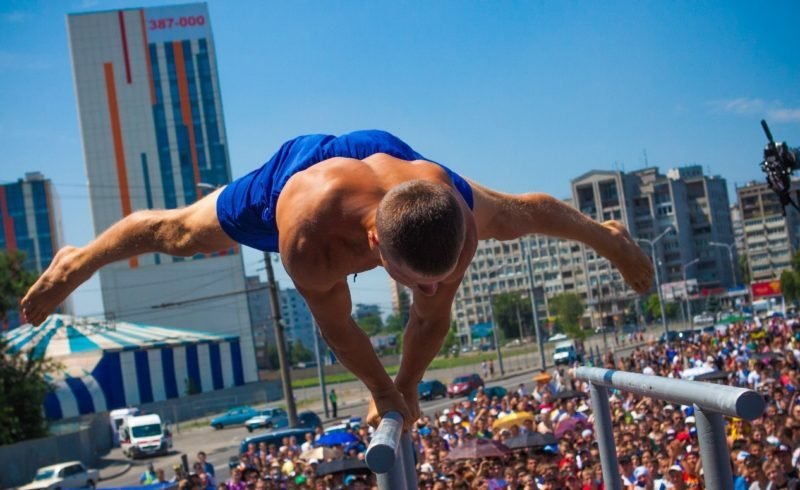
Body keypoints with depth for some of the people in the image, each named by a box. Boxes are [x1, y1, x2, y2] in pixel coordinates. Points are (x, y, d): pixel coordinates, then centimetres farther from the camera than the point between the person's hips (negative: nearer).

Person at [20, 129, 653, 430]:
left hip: (385, 151, 2)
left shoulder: (459, 216, -43)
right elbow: (337, 324, -30)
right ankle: (80, 260, 52)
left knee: (509, 212, 21)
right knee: (180, 231, 21)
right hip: (295, 166, -2)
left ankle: (607, 229, 55)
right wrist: (382, 391, -14)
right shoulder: (308, 237, -50)